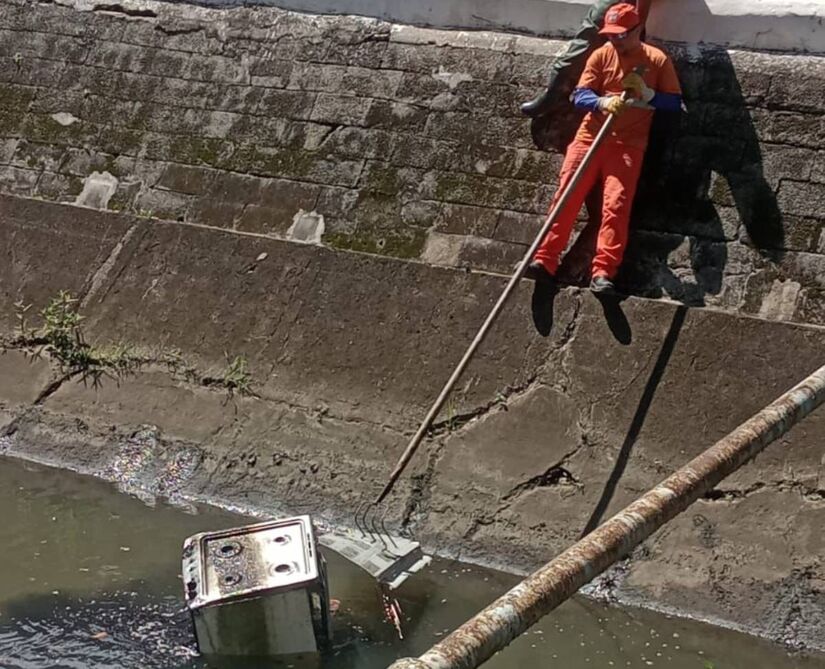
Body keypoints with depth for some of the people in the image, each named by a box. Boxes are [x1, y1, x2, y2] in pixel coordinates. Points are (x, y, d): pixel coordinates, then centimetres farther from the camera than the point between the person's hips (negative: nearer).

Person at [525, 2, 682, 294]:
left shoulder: (657, 60, 3)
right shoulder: (601, 55, 6)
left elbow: (675, 103, 4)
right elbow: (579, 96, 0)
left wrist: (647, 94, -14)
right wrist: (602, 102, -22)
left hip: (628, 143, -2)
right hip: (591, 135, 2)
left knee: (616, 204, -16)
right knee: (566, 194, -9)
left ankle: (602, 272, -22)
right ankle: (544, 261, -12)